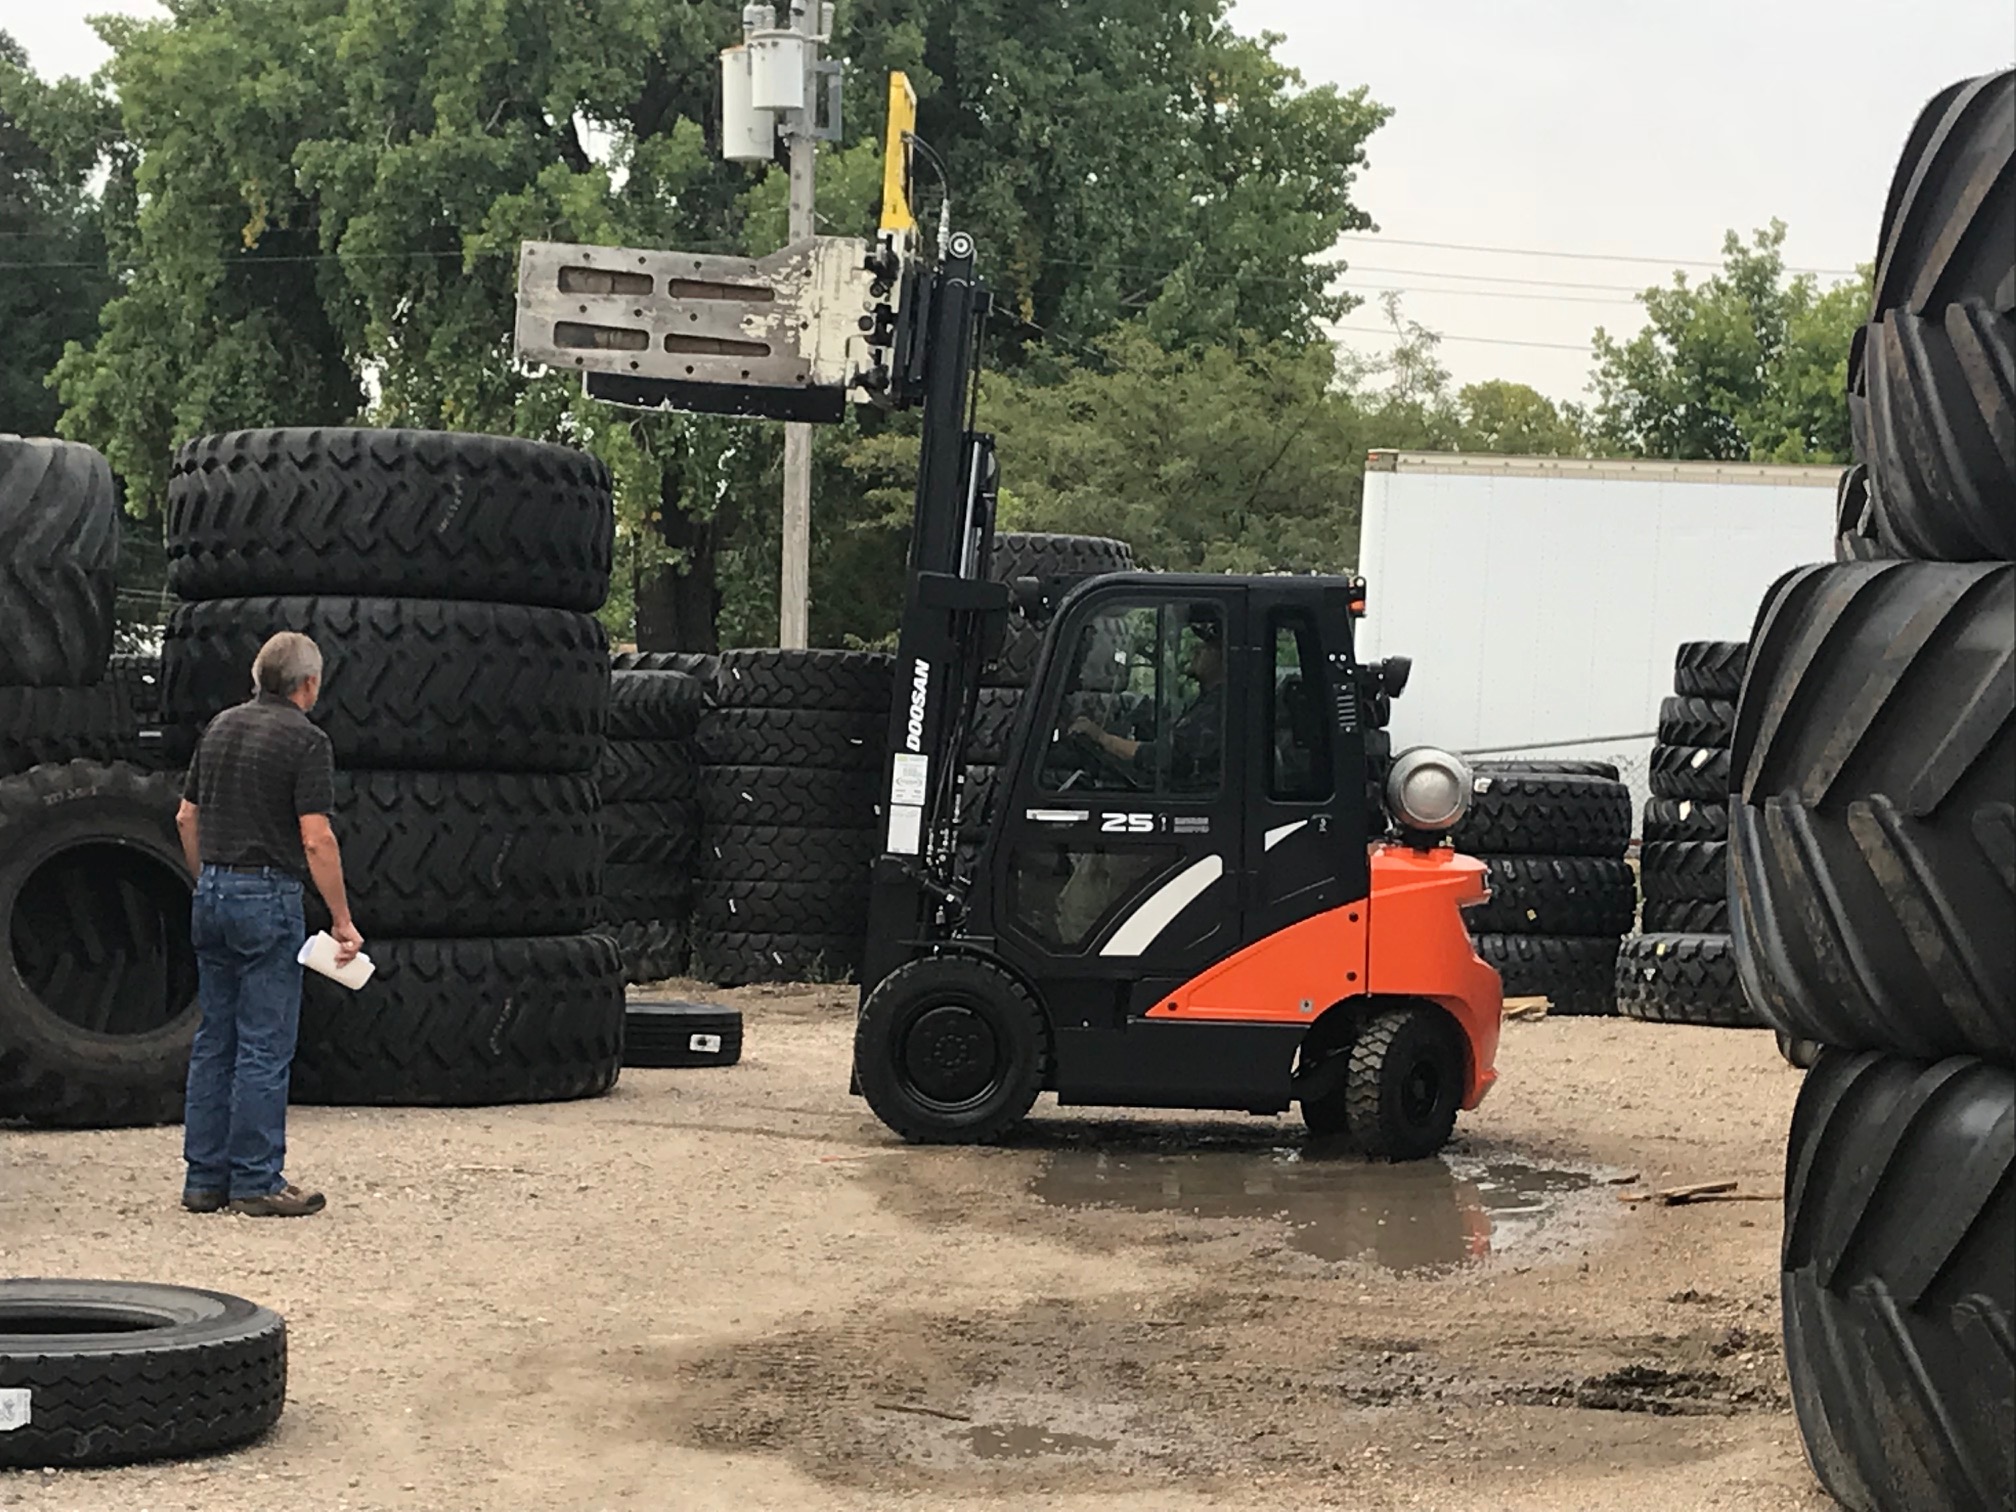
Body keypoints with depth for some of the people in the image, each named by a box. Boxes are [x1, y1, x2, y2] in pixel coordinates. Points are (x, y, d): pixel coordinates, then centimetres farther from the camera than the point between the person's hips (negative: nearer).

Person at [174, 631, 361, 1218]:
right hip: (268, 895, -7)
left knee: (214, 1040, 11)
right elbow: (316, 840, -16)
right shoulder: (304, 739, -11)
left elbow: (187, 817, 15)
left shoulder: (221, 726, 11)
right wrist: (342, 921, -11)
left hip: (212, 893, 7)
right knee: (265, 1045, -3)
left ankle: (205, 1177, 14)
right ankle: (256, 1183, -1)